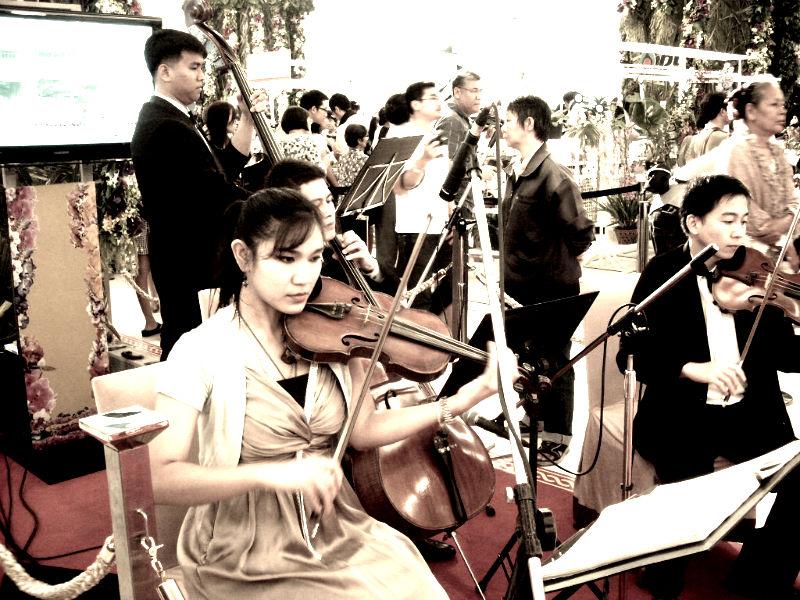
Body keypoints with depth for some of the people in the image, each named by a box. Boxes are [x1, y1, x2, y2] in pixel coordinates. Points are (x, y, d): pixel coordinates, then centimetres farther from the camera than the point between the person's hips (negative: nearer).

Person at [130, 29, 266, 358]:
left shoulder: (168, 120, 16)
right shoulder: (166, 129, -19)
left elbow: (230, 162, 15)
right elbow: (220, 193, -24)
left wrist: (248, 117, 8)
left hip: (193, 259, 11)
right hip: (190, 268, -11)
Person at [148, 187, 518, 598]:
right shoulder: (202, 351, -14)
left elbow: (362, 430, -1)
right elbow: (158, 478, -21)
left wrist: (456, 404, -10)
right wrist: (270, 473, -33)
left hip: (335, 529, 4)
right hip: (247, 562, -4)